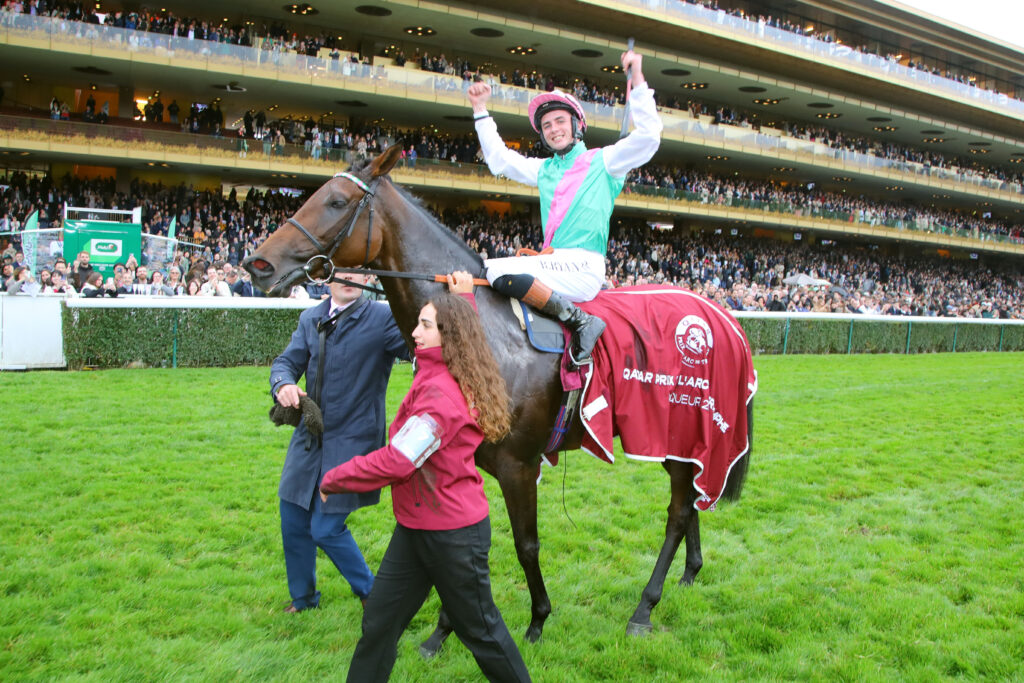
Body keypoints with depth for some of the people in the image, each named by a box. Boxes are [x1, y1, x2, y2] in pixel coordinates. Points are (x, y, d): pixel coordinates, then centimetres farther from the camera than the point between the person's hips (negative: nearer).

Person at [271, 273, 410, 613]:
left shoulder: (383, 318, -10)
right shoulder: (311, 319, 7)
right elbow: (286, 362, 7)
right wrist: (283, 384, -16)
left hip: (352, 442, -6)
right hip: (309, 438, 6)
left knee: (326, 529, -3)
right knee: (293, 521, 15)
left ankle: (370, 591, 24)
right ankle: (303, 597, 40)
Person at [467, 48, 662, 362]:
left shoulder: (603, 161, 5)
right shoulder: (545, 170, 23)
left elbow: (648, 137, -8)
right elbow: (499, 160, 30)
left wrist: (638, 82, -11)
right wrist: (480, 110, 29)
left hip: (584, 268, -8)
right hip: (553, 263, 8)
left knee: (498, 270, -27)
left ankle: (581, 321, -23)